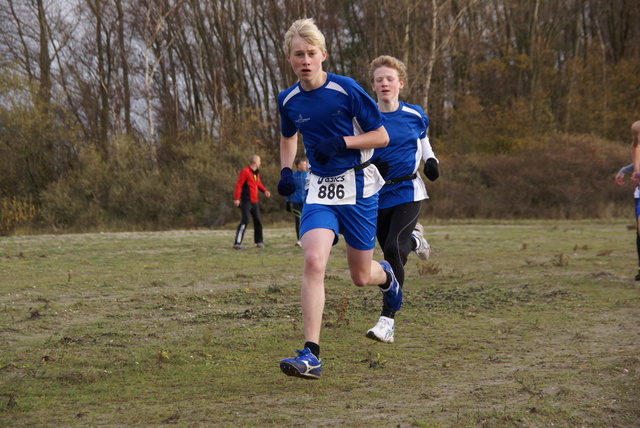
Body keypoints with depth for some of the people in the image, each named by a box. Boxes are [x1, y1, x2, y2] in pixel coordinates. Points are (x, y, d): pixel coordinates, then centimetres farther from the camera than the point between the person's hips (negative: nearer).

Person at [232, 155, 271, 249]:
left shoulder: (256, 172, 14)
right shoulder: (245, 172, -13)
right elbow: (238, 185, -17)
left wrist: (265, 190, 6)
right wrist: (236, 198, -23)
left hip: (254, 202, 8)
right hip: (246, 202, -8)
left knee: (258, 221, 11)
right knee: (245, 221, -15)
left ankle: (259, 242, 24)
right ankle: (237, 243, -15)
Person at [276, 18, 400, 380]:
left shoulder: (347, 90, -12)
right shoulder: (289, 101, 2)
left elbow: (381, 136, -7)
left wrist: (341, 142, -20)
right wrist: (286, 170, 6)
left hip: (358, 186, -3)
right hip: (320, 189, 3)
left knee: (361, 277, 7)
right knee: (313, 261, -21)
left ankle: (387, 276, 48)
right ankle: (311, 356, -22)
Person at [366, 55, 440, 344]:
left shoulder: (415, 116, 1)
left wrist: (430, 162, -1)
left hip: (408, 192, -2)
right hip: (377, 195, 2)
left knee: (393, 249, -21)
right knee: (391, 252, 11)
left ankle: (387, 321, -20)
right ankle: (414, 239, 51)